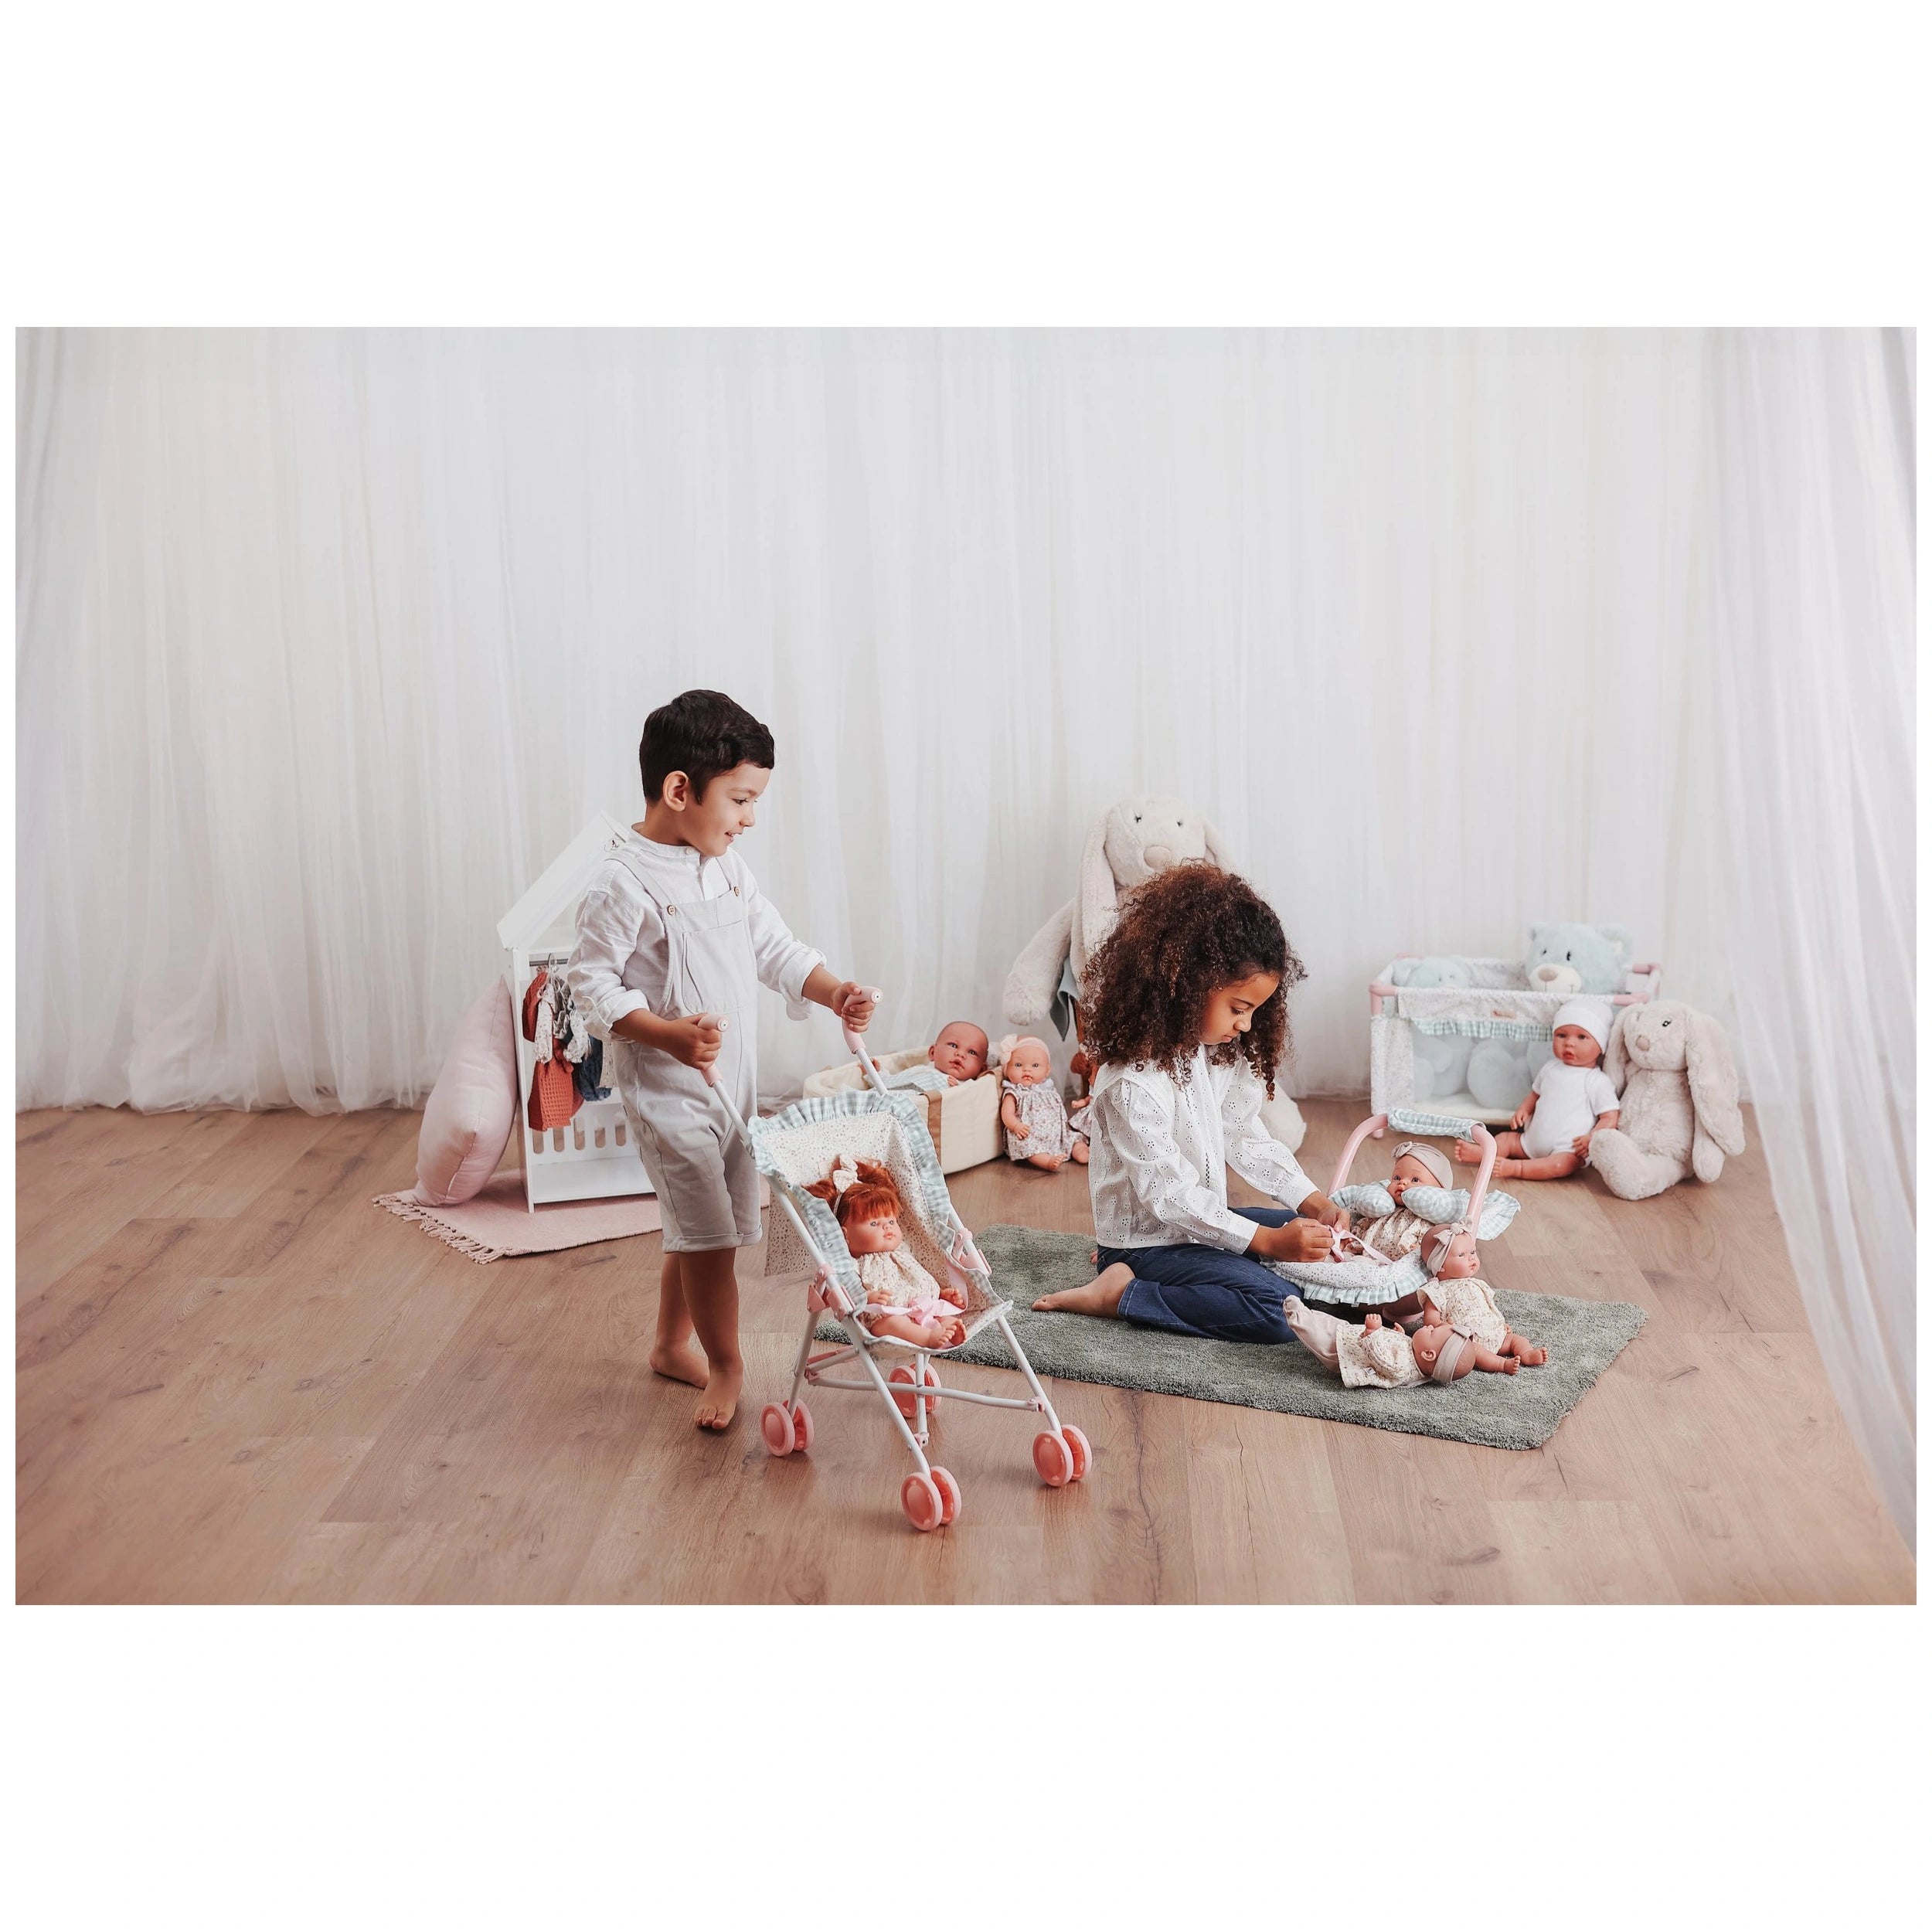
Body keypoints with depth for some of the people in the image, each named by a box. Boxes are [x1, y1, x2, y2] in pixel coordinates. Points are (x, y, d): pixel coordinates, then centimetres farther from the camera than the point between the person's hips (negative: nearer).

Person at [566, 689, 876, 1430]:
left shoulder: (728, 868, 6)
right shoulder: (625, 883, -18)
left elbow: (773, 948, 12)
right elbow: (591, 982, -18)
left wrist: (834, 993, -3)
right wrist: (670, 1034, -29)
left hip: (733, 1084, 8)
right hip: (666, 1089, -8)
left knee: (702, 1230, 18)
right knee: (708, 1232, -4)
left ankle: (672, 1345, 37)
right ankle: (725, 1365, 13)